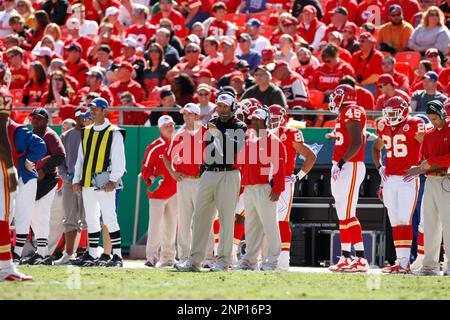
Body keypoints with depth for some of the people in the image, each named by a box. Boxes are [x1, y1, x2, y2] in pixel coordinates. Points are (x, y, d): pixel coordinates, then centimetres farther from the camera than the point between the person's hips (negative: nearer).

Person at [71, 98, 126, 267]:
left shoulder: (114, 133, -2)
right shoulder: (86, 132, 17)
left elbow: (119, 160, -8)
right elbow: (80, 158, 19)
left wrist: (113, 180, -17)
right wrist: (76, 180, 11)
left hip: (104, 182, -7)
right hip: (87, 182, 7)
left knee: (109, 218, -11)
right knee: (91, 220, 11)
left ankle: (117, 256, -10)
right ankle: (91, 255, 17)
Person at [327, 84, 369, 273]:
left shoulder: (352, 112, -13)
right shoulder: (345, 115, 17)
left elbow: (356, 142, -21)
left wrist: (341, 163, -22)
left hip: (351, 167, -10)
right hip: (342, 169, 10)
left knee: (347, 215, -13)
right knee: (343, 215, 11)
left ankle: (361, 259, -15)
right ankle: (345, 259, 15)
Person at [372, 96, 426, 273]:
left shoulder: (414, 125, -10)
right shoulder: (384, 127, 11)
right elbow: (376, 147, 29)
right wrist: (379, 167, 15)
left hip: (408, 180, -7)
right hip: (390, 180, 7)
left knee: (404, 220, -13)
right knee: (395, 223, 7)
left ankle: (404, 262, -15)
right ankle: (400, 260, 12)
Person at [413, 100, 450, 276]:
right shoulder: (429, 134, 17)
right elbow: (423, 158, 15)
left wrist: (431, 162, -15)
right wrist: (425, 167, -6)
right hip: (430, 180, 7)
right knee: (430, 223, 8)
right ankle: (430, 265, 13)